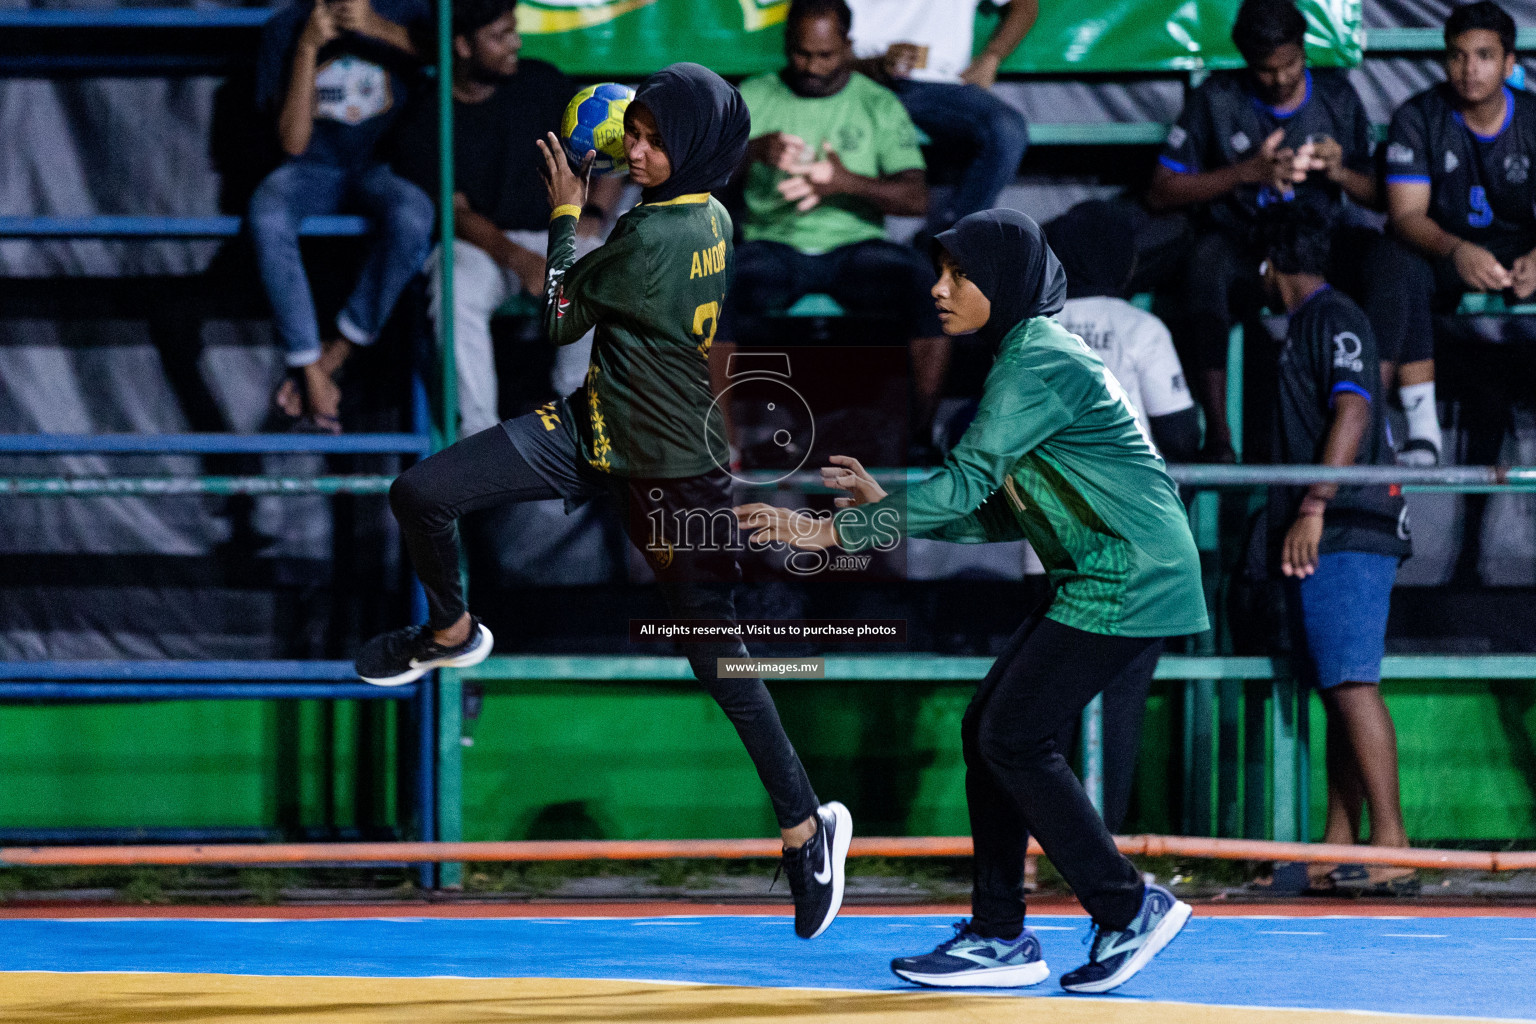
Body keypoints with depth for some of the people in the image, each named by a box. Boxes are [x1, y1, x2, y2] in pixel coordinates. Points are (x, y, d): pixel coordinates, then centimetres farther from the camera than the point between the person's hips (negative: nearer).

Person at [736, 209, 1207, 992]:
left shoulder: (1037, 365, -15)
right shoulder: (1027, 359, 16)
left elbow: (966, 482, -23)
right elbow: (1011, 515, 16)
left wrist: (836, 532, -22)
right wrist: (888, 508, 9)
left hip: (1129, 586, -10)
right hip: (1100, 583, 10)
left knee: (1013, 738, -10)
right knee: (986, 730, 7)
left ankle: (1129, 911, -2)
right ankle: (999, 936, 11)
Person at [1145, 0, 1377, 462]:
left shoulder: (1336, 95, 7)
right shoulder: (1217, 99, 0)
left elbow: (1377, 197, 11)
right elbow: (1160, 193, -3)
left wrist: (1340, 172, -13)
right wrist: (1248, 172, -13)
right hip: (1238, 242, -2)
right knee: (1206, 260, -38)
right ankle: (1217, 436, -41)